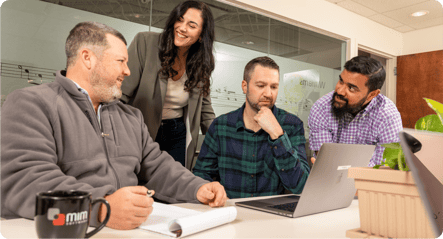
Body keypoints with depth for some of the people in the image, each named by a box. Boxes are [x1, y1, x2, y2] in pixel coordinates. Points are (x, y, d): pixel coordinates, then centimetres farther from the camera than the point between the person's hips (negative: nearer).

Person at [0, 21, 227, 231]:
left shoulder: (131, 116, 19)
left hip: (132, 227, 5)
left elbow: (156, 167, 18)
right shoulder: (31, 104, -5)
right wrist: (100, 208, -33)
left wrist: (198, 188, 0)